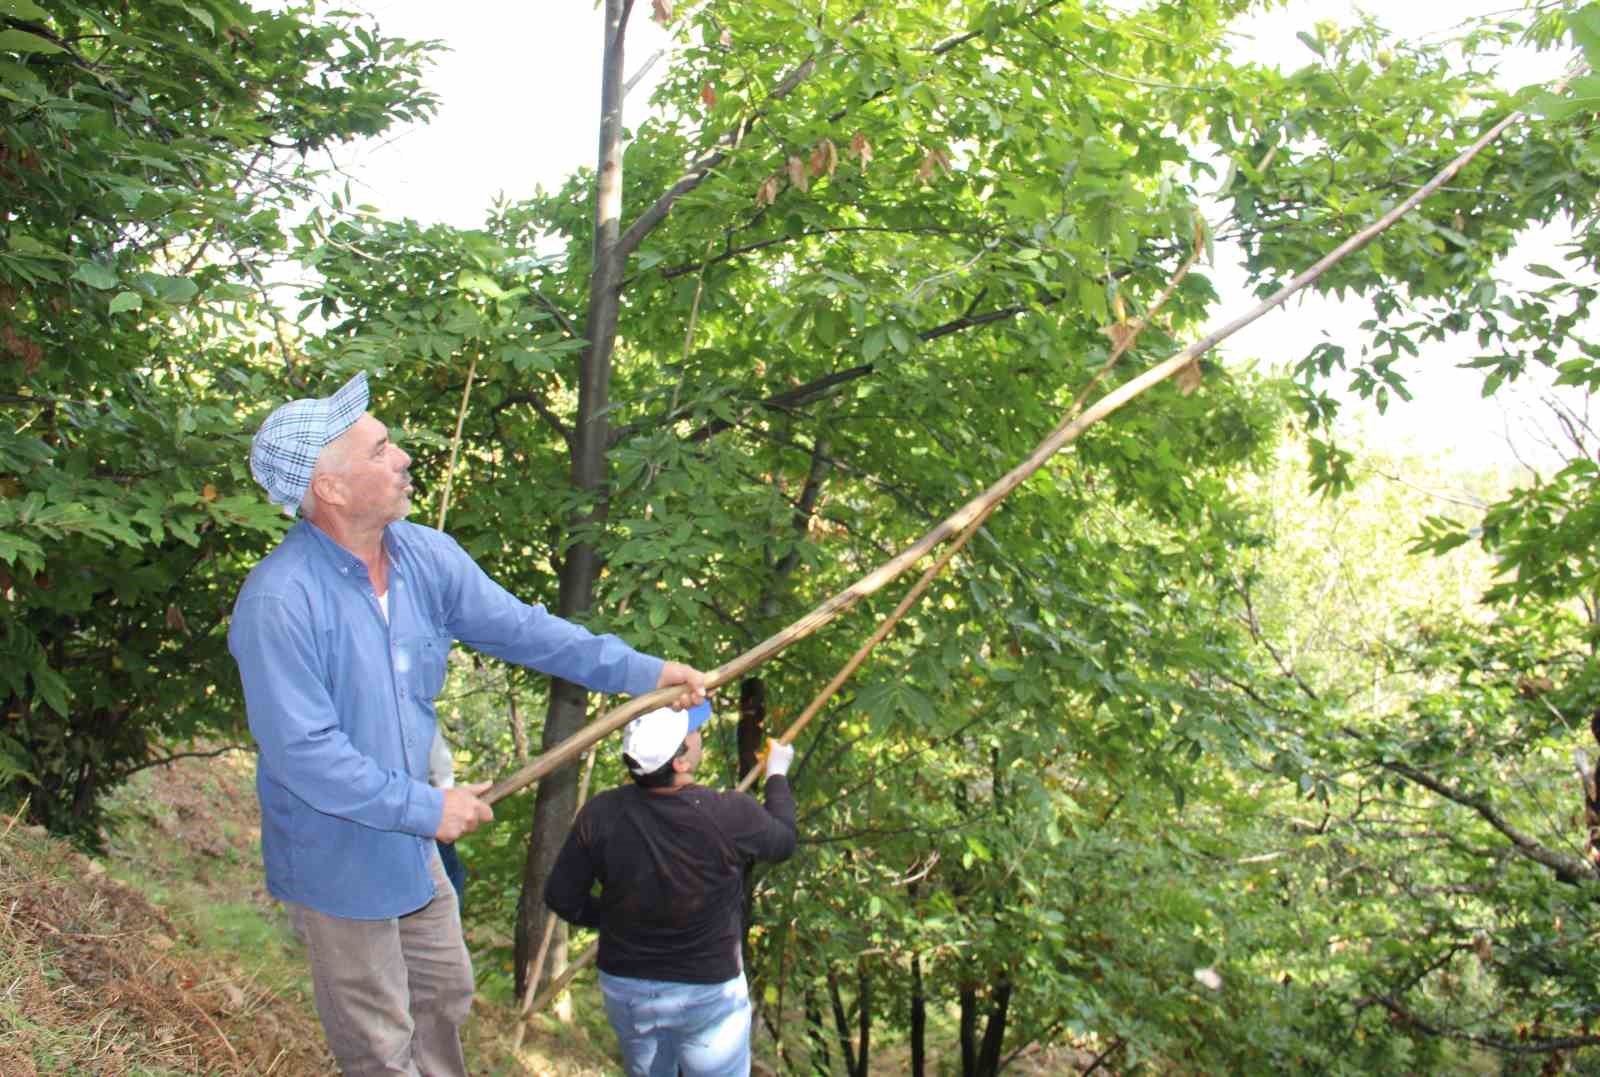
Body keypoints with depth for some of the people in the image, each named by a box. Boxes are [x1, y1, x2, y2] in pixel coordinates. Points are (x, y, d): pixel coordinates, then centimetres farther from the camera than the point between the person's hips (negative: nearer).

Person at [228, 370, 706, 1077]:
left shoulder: (424, 557, -6)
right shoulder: (279, 601, -30)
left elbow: (518, 627, 2)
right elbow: (302, 752, -29)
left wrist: (641, 672, 0)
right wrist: (427, 808, -24)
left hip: (411, 846, 7)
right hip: (337, 861, -7)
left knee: (444, 997, 27)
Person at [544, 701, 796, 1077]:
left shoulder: (600, 815, -17)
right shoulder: (729, 816, -25)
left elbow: (560, 897, -7)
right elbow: (782, 841, -3)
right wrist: (777, 775, 14)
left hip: (624, 986, 3)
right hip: (707, 991, -3)